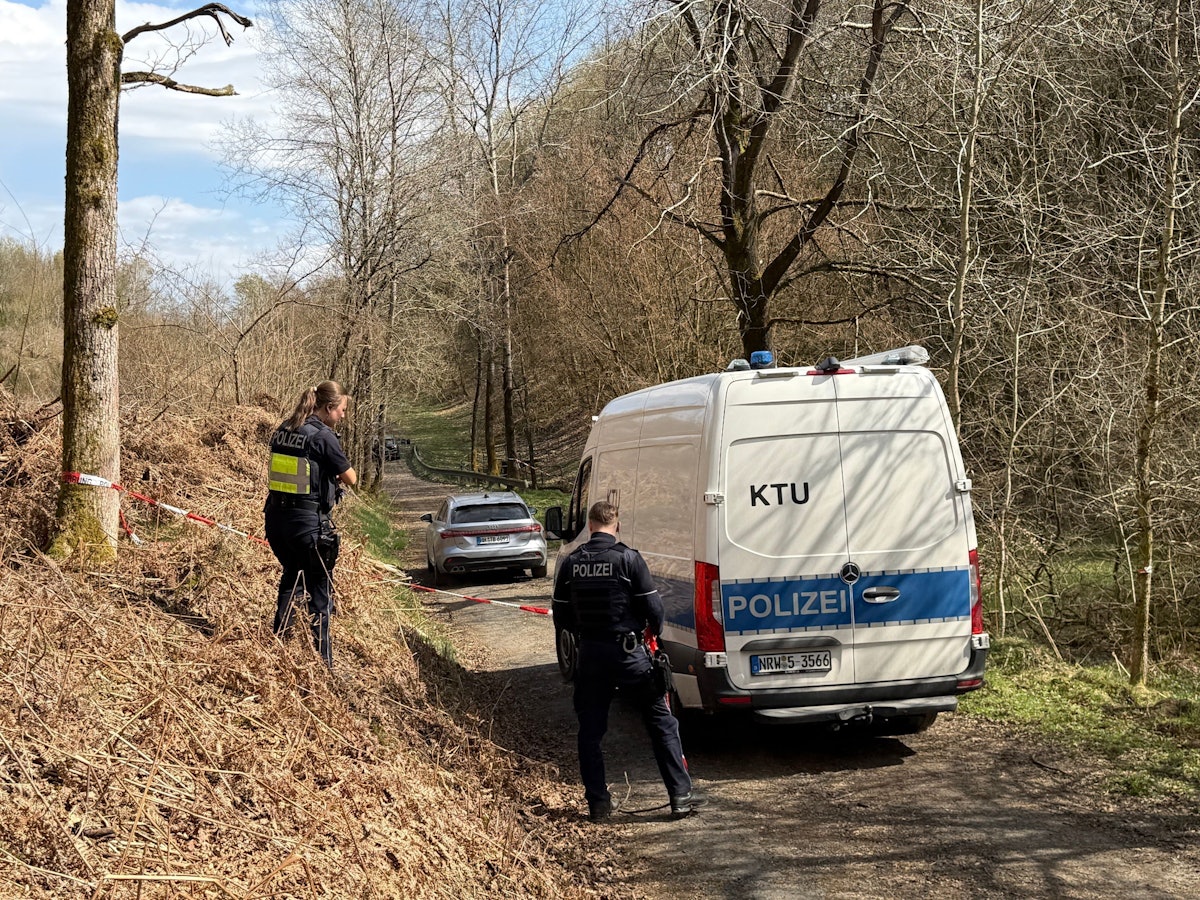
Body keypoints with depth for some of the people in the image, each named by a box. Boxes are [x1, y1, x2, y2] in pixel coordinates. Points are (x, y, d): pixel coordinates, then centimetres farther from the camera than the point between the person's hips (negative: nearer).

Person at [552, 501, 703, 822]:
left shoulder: (571, 563, 1)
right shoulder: (628, 558, -10)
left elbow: (561, 617, 6)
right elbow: (653, 608, -9)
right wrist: (654, 631, 12)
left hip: (590, 654, 3)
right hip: (628, 651, -3)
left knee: (590, 730, 13)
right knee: (662, 723, 6)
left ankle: (598, 803, 14)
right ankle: (681, 796, 5)